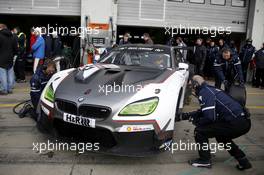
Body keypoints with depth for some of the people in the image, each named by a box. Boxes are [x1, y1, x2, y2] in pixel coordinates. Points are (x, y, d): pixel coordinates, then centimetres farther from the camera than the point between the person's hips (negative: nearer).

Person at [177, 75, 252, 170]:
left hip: (236, 123, -10)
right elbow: (204, 111, 30)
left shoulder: (204, 92, -10)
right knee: (220, 135, 34)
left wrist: (196, 121, 1)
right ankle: (243, 161, 32)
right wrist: (186, 115, 29)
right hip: (244, 122, 10)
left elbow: (209, 117, -19)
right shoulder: (210, 89, 19)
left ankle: (205, 160, 11)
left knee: (199, 131, -4)